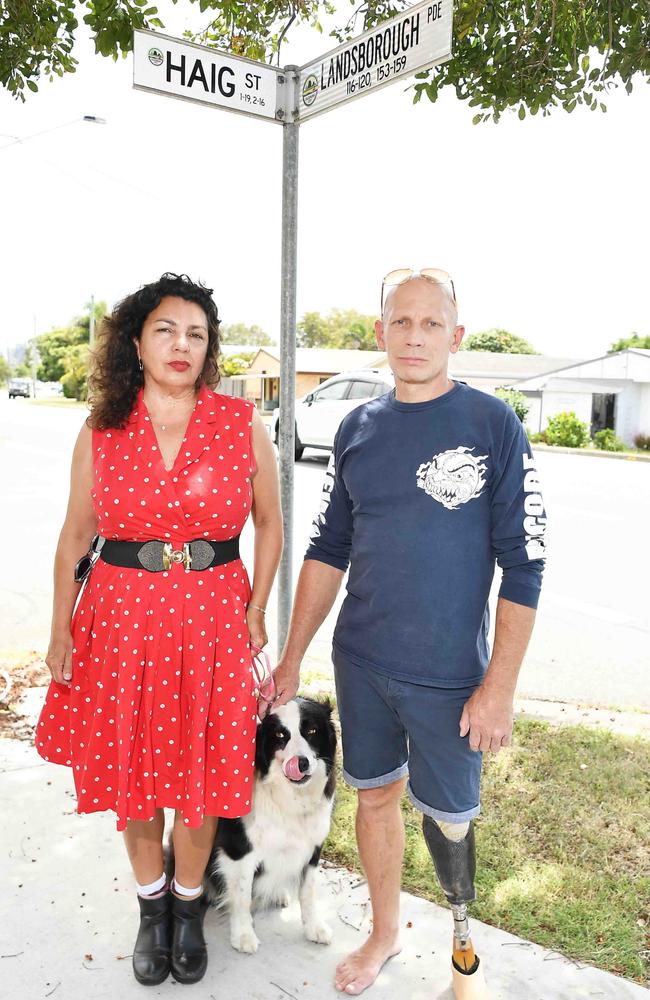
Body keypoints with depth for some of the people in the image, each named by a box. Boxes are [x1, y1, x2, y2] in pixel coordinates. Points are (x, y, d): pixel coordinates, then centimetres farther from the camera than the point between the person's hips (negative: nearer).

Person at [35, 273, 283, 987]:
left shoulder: (242, 425, -2)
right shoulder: (101, 431, 1)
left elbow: (268, 524, 6)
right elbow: (76, 534, 6)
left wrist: (256, 609, -1)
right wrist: (60, 629, 2)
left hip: (213, 619, -1)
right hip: (121, 618, 1)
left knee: (202, 773, 9)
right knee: (129, 768, 13)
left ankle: (187, 905, 37)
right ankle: (151, 905, 39)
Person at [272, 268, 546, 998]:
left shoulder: (493, 426, -10)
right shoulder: (357, 429, 2)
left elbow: (522, 566, -10)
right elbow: (328, 549, 8)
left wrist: (500, 686, -13)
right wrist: (292, 657, 7)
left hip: (450, 677, -3)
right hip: (360, 664, 4)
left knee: (446, 815, 10)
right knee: (374, 796, 18)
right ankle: (384, 931, 43)